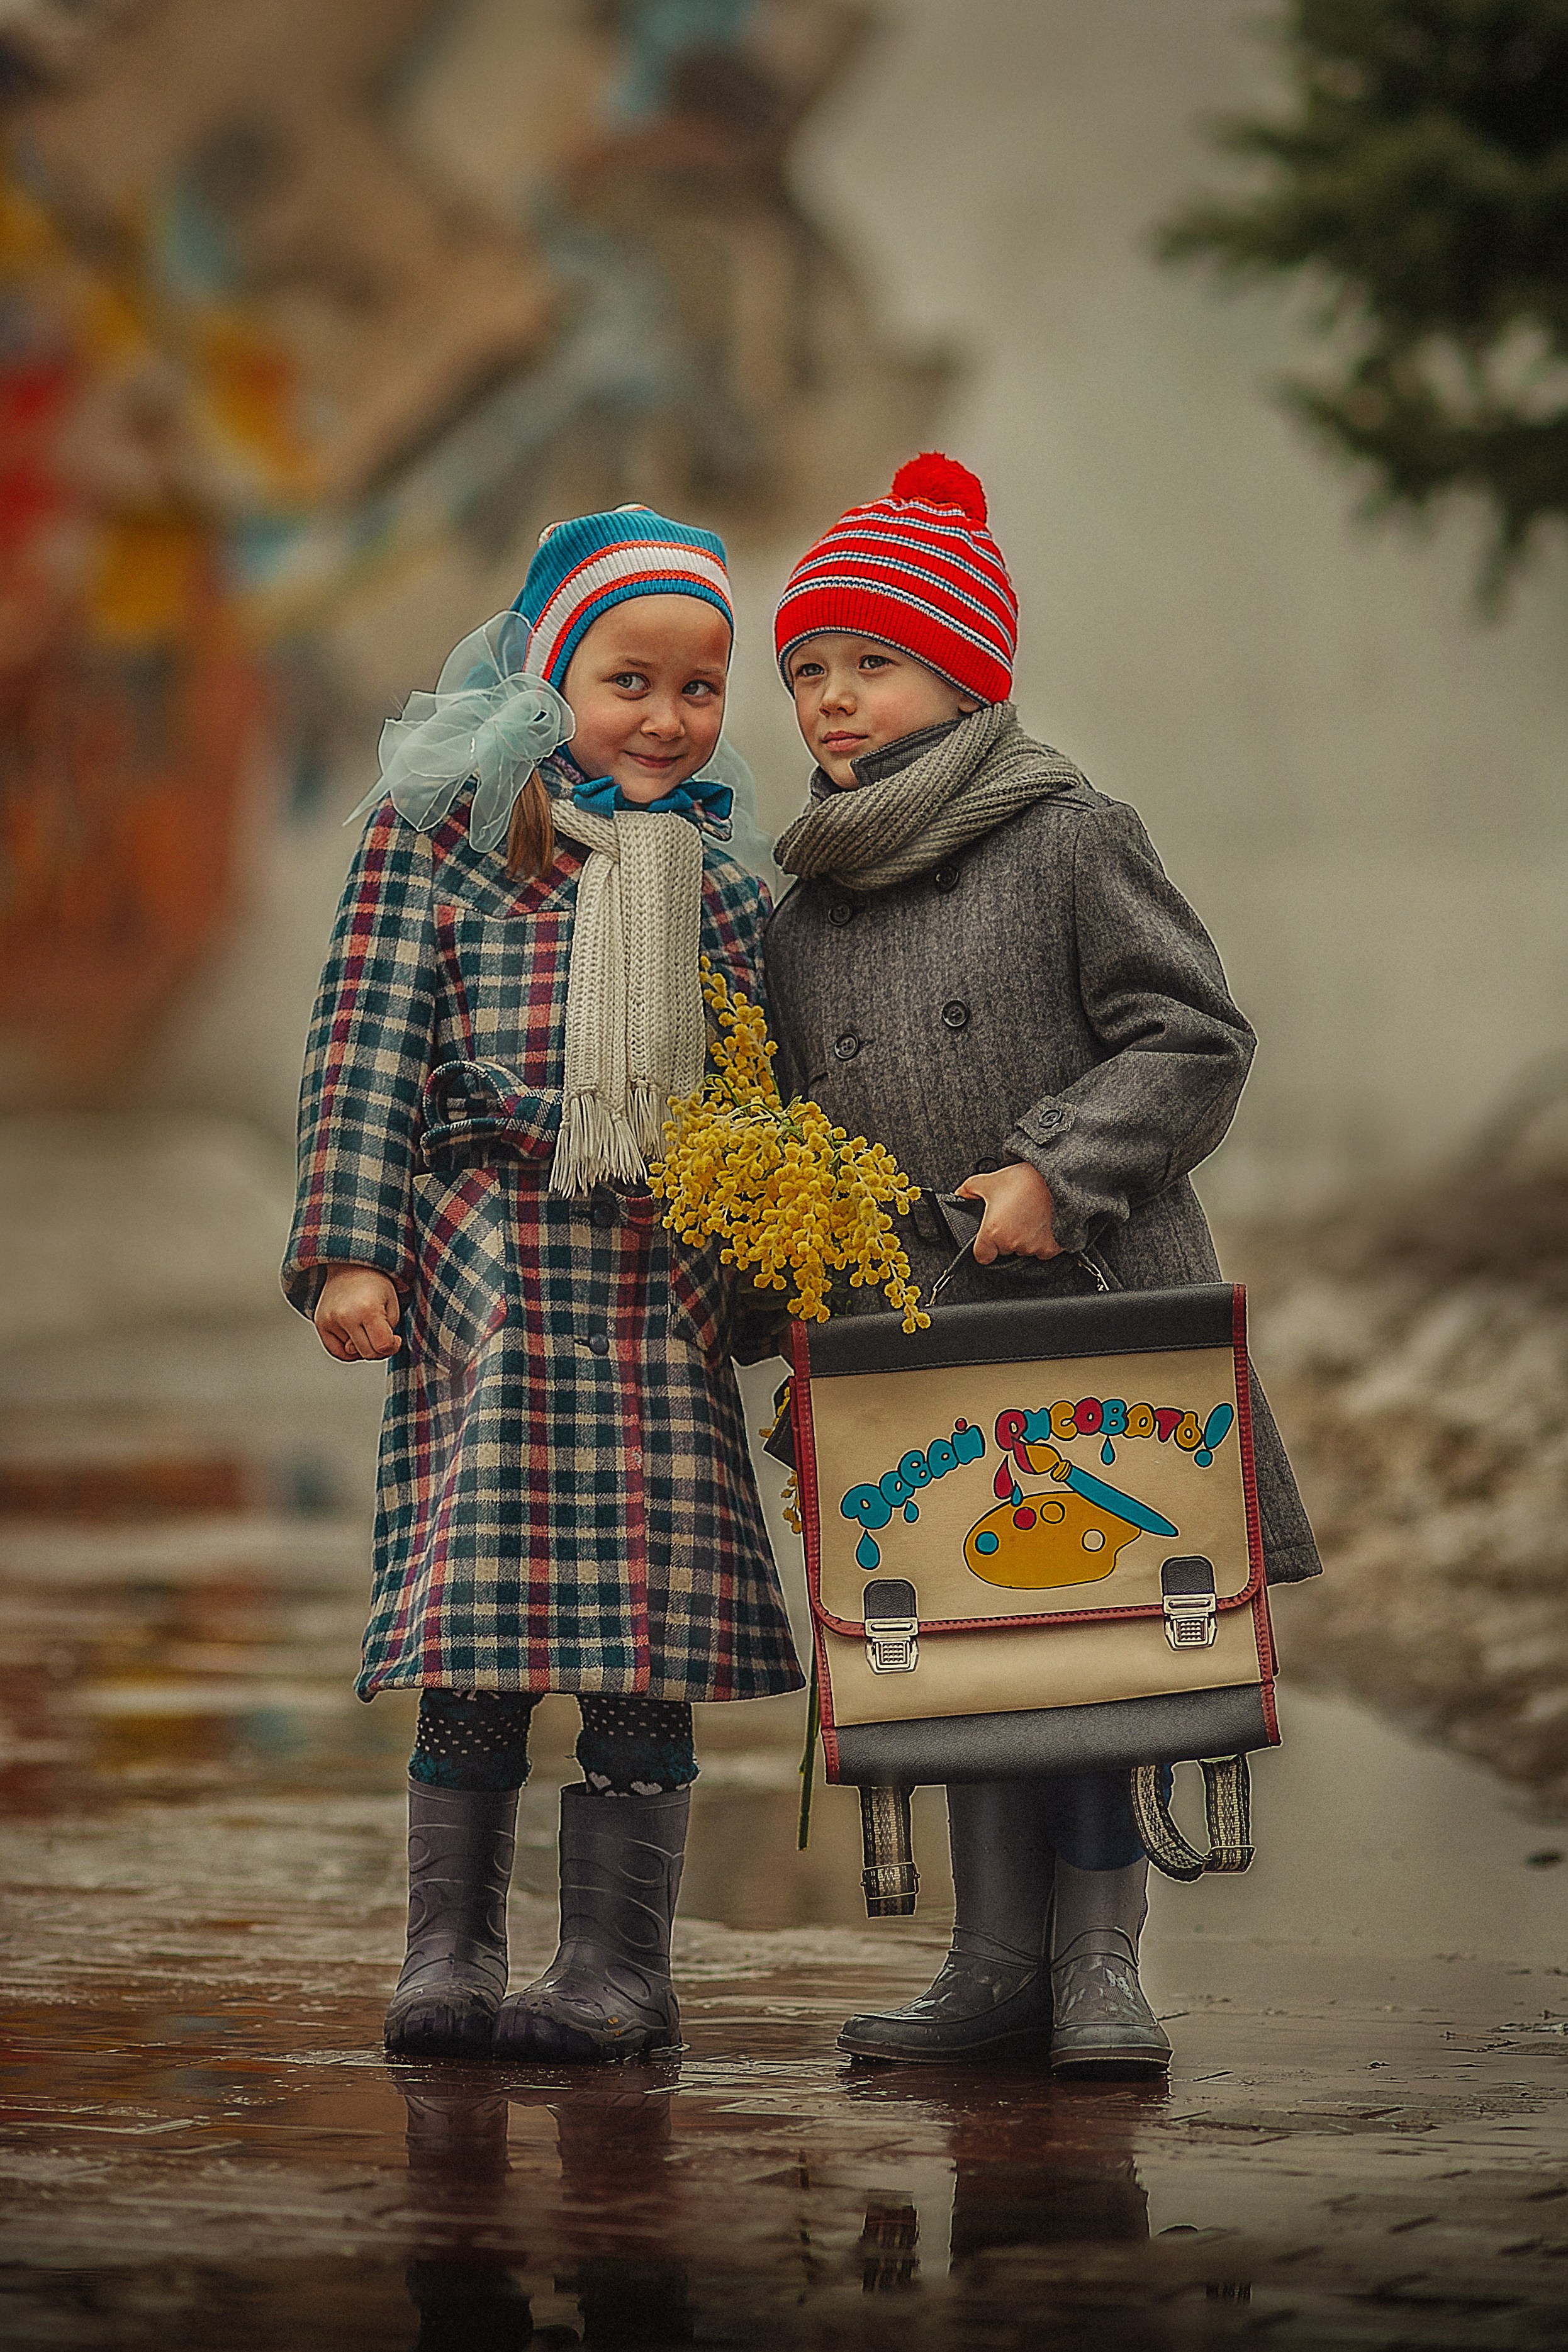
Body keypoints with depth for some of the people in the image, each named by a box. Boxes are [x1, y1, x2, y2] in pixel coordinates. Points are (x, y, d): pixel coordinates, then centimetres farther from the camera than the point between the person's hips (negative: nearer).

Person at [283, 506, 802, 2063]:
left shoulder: (723, 886, 14)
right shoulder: (438, 830, 3)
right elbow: (368, 1048, -1)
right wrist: (352, 1248, -8)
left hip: (663, 1291, 3)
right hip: (482, 1278, -3)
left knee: (648, 1636, 0)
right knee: (477, 1625, -5)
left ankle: (619, 1963, 6)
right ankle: (449, 1952, 4)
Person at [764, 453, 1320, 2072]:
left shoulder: (1068, 842, -3)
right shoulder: (807, 905, 11)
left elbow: (1189, 1039, -5)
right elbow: (790, 1121, 18)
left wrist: (1061, 1171, -15)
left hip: (1093, 1305, -4)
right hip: (910, 1330, 4)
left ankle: (1098, 1960, 4)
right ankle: (998, 1966, 12)